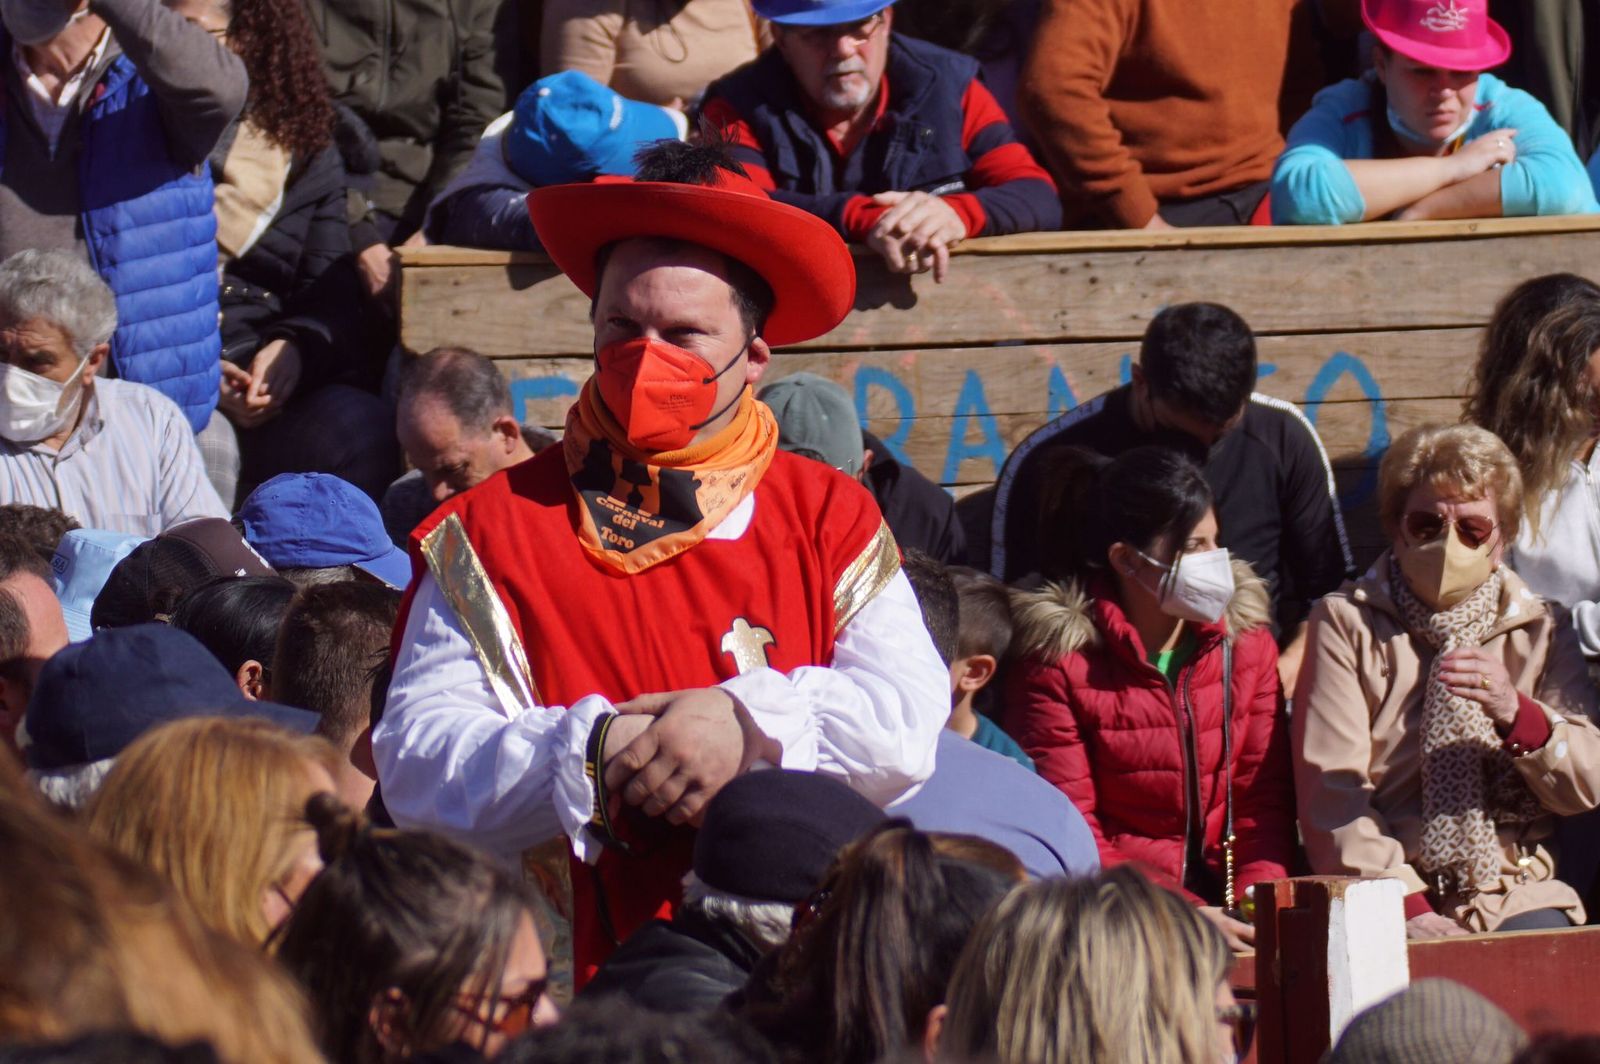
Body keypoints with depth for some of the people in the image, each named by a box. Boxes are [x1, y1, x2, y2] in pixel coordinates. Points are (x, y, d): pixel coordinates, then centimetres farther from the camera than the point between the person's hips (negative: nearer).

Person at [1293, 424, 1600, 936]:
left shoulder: (1540, 629, 16)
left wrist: (1516, 713, -15)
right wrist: (1408, 908, -17)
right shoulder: (1345, 623, 7)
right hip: (1387, 908, -3)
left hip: (1509, 891, 3)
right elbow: (1329, 791, -4)